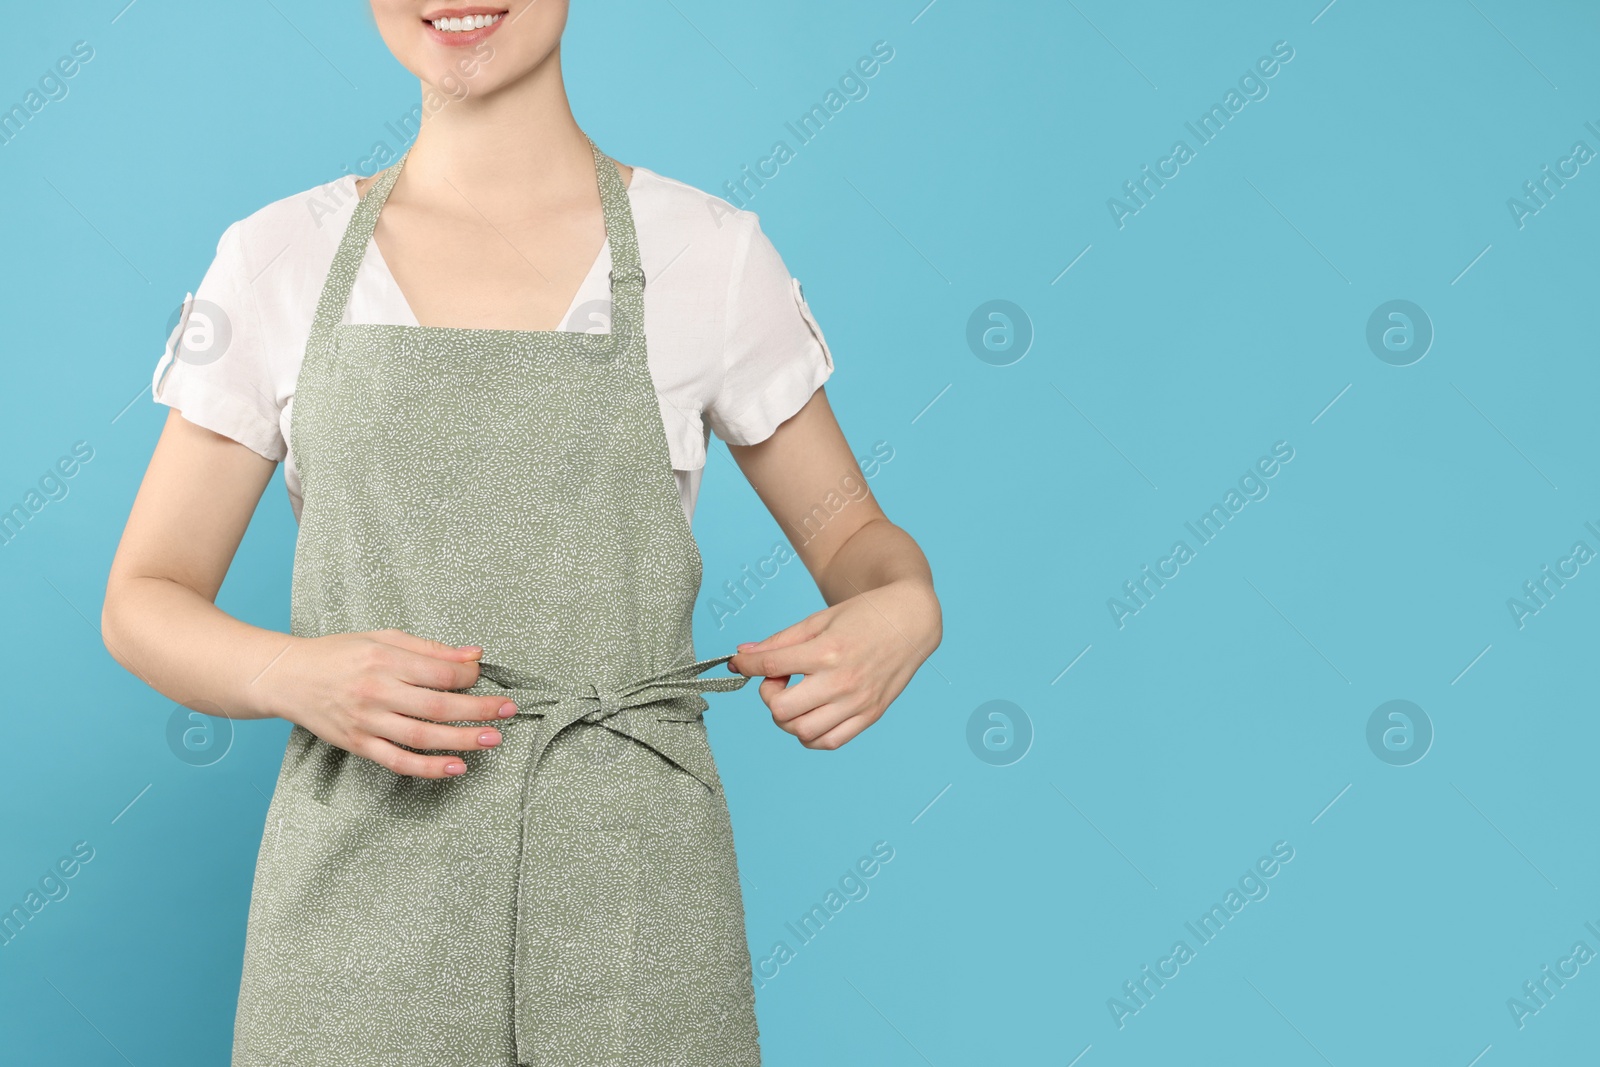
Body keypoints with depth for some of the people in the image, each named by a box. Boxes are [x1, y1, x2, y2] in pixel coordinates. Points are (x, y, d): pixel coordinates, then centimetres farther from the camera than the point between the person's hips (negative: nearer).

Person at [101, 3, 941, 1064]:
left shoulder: (712, 254, 0)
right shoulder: (278, 258, 3)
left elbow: (850, 530, 11)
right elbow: (145, 601, 6)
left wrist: (906, 612, -12)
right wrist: (296, 676, -14)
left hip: (628, 895, 0)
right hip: (359, 887, 1)